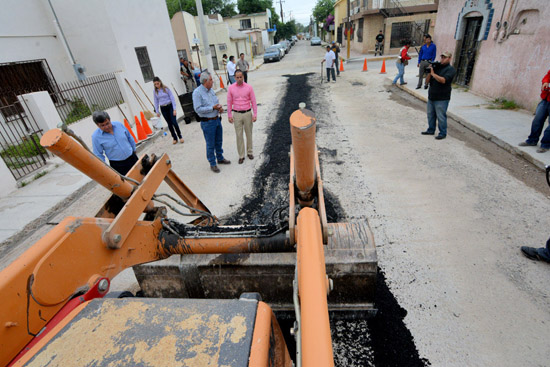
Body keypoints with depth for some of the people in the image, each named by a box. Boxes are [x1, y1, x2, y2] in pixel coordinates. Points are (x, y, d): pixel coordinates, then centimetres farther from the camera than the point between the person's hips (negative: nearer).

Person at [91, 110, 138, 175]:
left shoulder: (118, 124, -5)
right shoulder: (96, 137, -12)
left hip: (132, 158, 4)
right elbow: (98, 155, -6)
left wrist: (134, 150, 15)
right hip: (117, 165, -3)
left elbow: (129, 138, 10)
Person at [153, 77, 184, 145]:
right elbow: (156, 102, 9)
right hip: (163, 108, 3)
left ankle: (180, 137, 6)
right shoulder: (155, 92, 3)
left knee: (174, 122, -10)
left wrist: (174, 109, -11)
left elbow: (172, 98, -6)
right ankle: (175, 138, 15)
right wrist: (157, 111, 5)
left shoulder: (166, 89, -5)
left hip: (170, 106, -3)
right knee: (169, 124, 6)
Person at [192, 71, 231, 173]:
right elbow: (198, 109, -20)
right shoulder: (197, 92, -15)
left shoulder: (211, 90, 8)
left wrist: (220, 107, -2)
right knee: (210, 144, 3)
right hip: (207, 122, -7)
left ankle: (220, 158, 37)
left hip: (217, 119, 7)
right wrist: (213, 108, -20)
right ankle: (212, 164, 17)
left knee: (219, 142, 19)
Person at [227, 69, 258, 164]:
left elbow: (253, 101, -1)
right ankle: (241, 155, 12)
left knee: (249, 134, 11)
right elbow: (229, 102, 3)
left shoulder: (249, 87, -5)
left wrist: (255, 115, -5)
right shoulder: (231, 88, -3)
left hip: (247, 114, 0)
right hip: (237, 114, 0)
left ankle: (249, 152, 28)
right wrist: (229, 115, 2)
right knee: (239, 135, 3)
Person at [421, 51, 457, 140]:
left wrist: (433, 73, -15)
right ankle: (431, 130, 28)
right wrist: (429, 72, -6)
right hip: (431, 97, 6)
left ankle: (443, 133, 6)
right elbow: (427, 81, 9)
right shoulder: (436, 67, 12)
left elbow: (443, 80, -22)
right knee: (430, 115, 14)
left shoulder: (451, 69, -5)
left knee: (441, 116, -3)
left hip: (442, 99, -6)